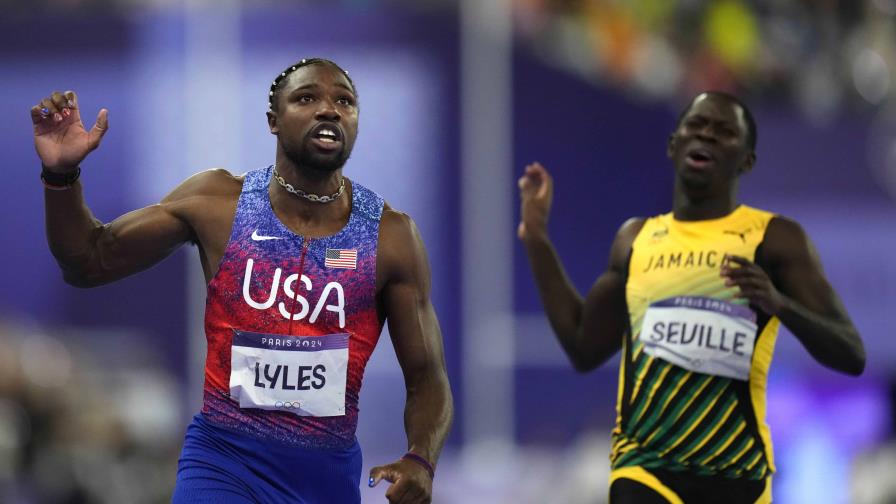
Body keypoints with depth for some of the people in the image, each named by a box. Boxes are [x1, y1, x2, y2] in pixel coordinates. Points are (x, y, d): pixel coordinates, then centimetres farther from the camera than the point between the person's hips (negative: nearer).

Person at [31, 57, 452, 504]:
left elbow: (427, 377, 0)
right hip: (223, 457, -2)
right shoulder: (215, 202, -2)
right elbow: (90, 262, 7)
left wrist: (420, 462, -19)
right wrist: (61, 174, -10)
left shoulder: (390, 236, -3)